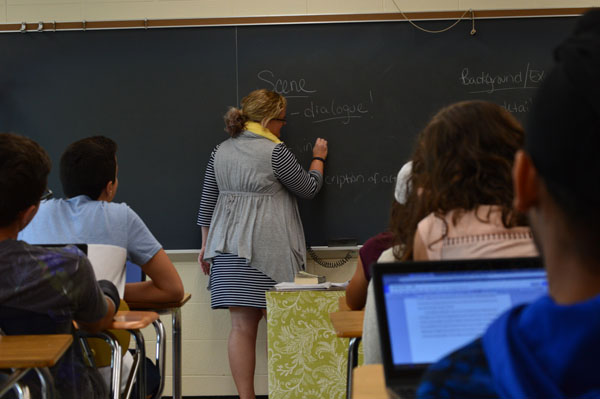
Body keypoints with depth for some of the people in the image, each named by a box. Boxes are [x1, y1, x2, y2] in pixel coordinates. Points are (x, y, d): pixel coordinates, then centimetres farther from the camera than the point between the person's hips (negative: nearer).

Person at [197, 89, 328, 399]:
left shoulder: (221, 151, 12)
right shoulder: (274, 152, -7)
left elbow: (207, 202, 14)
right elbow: (309, 189, 4)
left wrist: (206, 245, 21)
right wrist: (318, 158, 21)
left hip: (229, 247, 6)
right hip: (268, 247, -6)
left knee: (242, 326, 4)